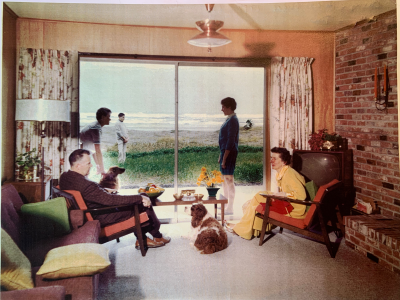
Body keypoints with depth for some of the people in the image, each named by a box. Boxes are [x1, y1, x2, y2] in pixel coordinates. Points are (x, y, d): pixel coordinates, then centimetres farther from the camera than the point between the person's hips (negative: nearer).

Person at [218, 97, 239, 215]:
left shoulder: (232, 120, -16)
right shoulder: (229, 119, 15)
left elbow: (231, 141, -20)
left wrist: (224, 158, -21)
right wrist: (221, 156, 20)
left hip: (229, 152, -10)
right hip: (225, 151, 10)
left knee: (229, 179, -6)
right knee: (224, 178, 18)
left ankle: (230, 208, 1)